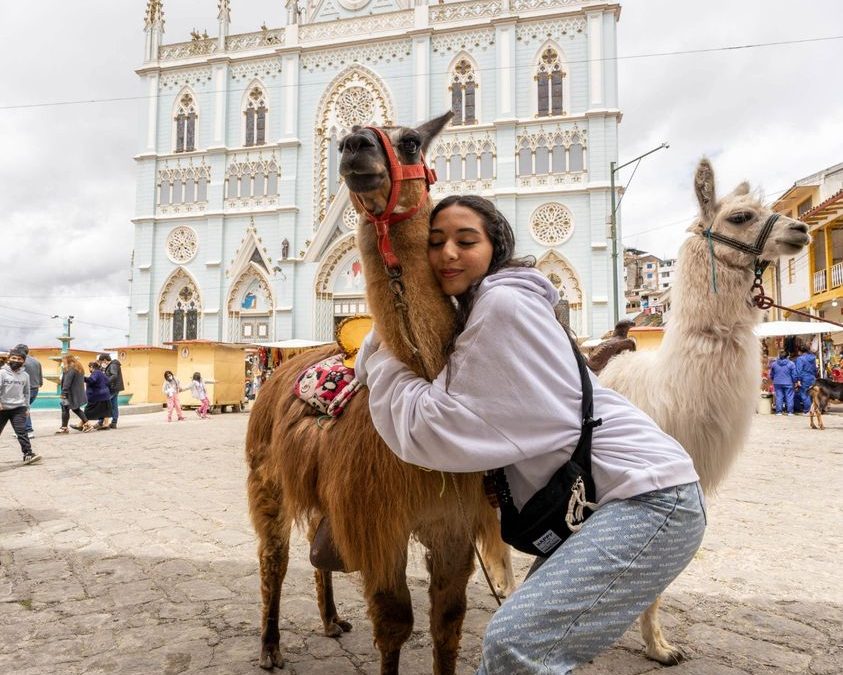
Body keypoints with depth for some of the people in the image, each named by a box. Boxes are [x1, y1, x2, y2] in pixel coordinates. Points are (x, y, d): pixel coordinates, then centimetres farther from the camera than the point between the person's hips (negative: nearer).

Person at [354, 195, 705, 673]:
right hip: (599, 500, 10)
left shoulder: (504, 302, -15)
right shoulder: (467, 317, 15)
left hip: (651, 495, -10)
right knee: (520, 636, 15)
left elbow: (436, 432, -17)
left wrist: (384, 352, -6)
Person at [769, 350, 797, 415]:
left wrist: (773, 380, 25)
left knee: (779, 397, 4)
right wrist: (795, 382, 9)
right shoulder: (791, 364, -6)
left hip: (777, 383, 2)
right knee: (789, 397, 4)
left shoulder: (774, 364, 1)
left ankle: (778, 411, 4)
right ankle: (790, 411, 6)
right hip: (788, 383, -2)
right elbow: (794, 375, -4)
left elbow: (771, 374, 10)